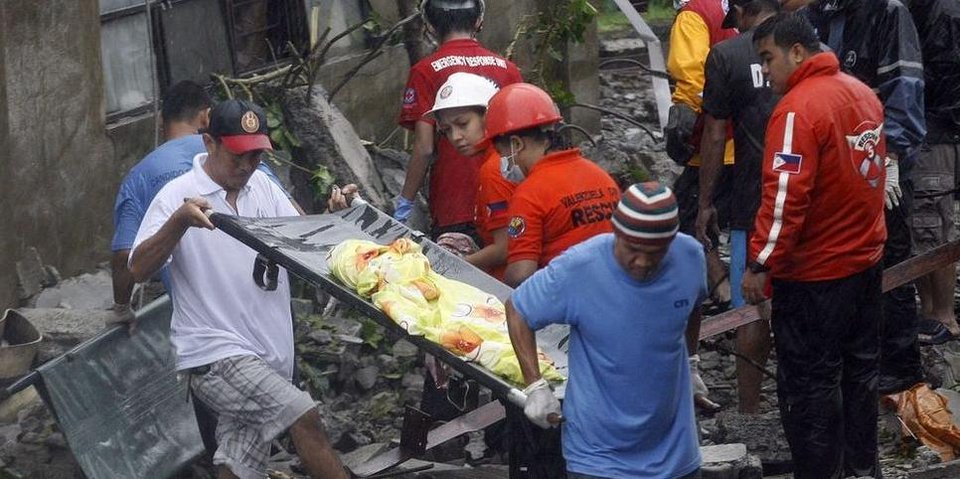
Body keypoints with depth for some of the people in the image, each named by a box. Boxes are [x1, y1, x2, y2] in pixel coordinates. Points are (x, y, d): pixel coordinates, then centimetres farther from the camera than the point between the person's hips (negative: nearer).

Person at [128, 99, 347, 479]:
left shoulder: (263, 187, 10)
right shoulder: (179, 196, -8)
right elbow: (138, 270, -15)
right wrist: (180, 222, -30)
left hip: (266, 354, 6)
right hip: (214, 356, -6)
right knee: (304, 417, -21)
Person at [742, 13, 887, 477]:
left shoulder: (798, 108, -20)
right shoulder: (862, 93, 5)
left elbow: (785, 196, -25)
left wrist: (759, 263, -20)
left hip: (814, 272, -8)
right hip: (866, 260, 9)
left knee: (809, 382, 1)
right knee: (859, 368, 19)